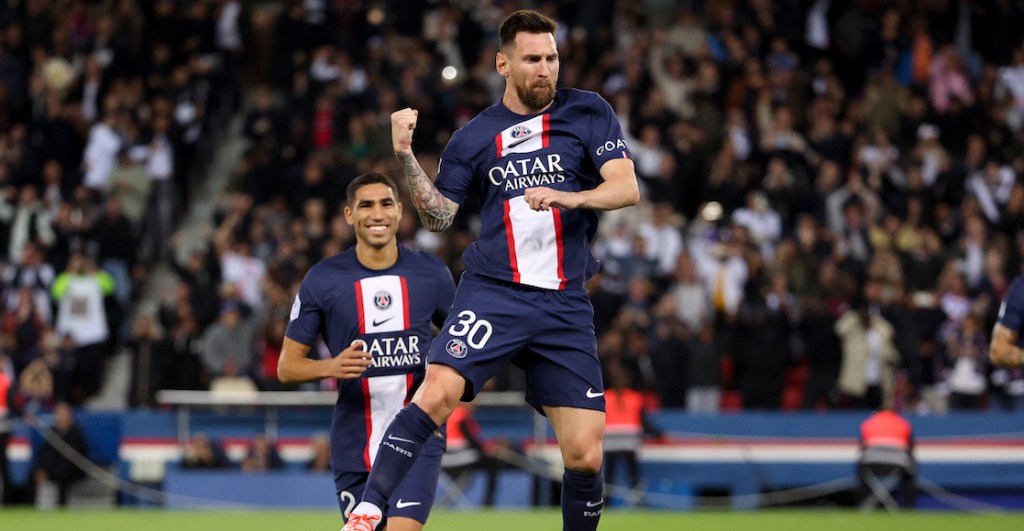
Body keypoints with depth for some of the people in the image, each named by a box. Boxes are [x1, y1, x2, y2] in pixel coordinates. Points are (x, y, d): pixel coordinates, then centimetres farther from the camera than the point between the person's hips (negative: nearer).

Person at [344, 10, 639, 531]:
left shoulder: (589, 112, 6)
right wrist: (406, 156, -3)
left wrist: (569, 198, -22)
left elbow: (626, 187, -4)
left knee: (585, 453, -4)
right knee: (437, 390, -26)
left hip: (566, 306, 1)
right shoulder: (474, 137, 9)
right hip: (493, 291, -1)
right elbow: (437, 216, 11)